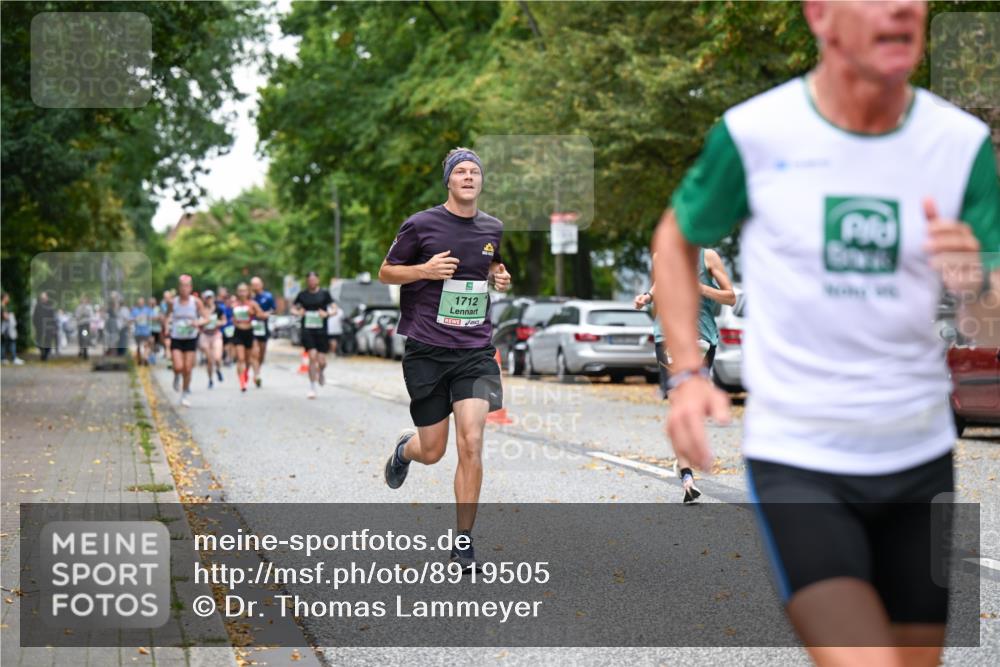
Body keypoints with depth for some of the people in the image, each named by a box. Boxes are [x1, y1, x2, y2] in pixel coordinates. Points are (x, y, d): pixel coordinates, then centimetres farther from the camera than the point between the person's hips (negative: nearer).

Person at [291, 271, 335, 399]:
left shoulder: (324, 294, 4)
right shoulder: (302, 295, 7)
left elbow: (334, 309, 1)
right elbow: (293, 309, 15)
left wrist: (326, 313, -19)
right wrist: (297, 313, -8)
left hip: (321, 331, 0)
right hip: (307, 330, 0)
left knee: (321, 361, -1)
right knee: (312, 357, -14)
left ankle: (320, 373, 38)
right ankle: (312, 388, -4)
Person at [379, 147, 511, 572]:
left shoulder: (494, 229, 8)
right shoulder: (420, 225, -4)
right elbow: (385, 272, 4)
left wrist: (500, 278, 4)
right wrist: (424, 269, -14)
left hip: (475, 351, 2)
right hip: (426, 350, -2)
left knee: (471, 444, -11)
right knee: (433, 452, 3)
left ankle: (463, 542, 1)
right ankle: (405, 446, 43)